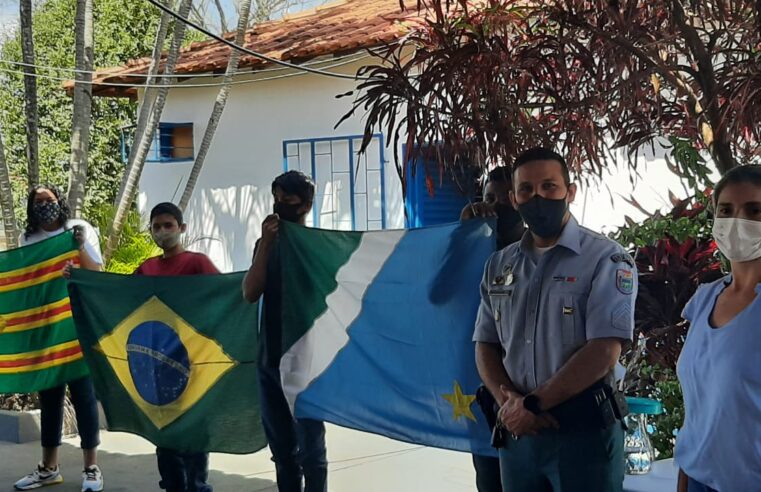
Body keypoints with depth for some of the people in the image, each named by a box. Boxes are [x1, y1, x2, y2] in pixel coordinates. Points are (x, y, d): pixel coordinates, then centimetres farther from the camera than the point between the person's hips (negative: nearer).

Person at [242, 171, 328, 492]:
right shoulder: (267, 243, 9)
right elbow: (250, 293, -4)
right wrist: (266, 244, -10)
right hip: (270, 359, 5)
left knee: (310, 448, -3)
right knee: (281, 448, 12)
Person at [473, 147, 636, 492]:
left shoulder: (606, 259, -7)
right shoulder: (499, 265, 10)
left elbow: (603, 352, -15)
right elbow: (485, 345, 10)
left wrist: (531, 403, -14)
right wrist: (508, 400, -9)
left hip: (582, 426, -5)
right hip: (516, 428, 5)